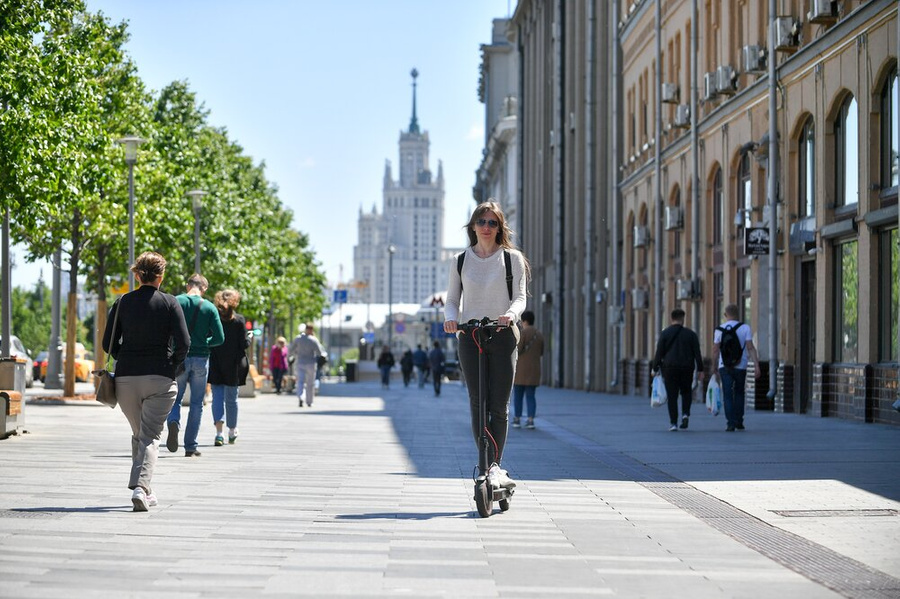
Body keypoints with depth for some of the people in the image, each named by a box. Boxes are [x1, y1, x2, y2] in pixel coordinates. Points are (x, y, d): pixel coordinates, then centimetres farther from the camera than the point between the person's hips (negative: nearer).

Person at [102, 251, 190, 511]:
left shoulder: (122, 302, 4)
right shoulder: (170, 303, -3)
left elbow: (108, 344, 3)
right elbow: (183, 344, -10)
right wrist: (174, 365, 8)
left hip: (126, 377, 3)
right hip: (160, 378, -3)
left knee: (138, 434, 18)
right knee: (150, 436, -3)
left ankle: (145, 492, 23)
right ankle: (141, 487, -23)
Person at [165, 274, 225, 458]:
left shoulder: (176, 302, -3)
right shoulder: (210, 308, -1)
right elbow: (219, 338, -4)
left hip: (179, 358, 0)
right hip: (201, 359, 0)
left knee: (175, 399, 12)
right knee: (196, 403, 10)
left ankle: (174, 422, -21)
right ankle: (190, 447, 10)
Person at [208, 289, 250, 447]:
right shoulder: (239, 320, -7)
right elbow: (244, 344, -8)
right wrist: (249, 340, 12)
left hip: (215, 364, 1)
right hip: (233, 364, -1)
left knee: (217, 397, 2)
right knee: (231, 398, 11)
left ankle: (219, 432, -15)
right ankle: (232, 432, 24)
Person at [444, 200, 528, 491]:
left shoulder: (512, 258, 6)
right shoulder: (461, 260, 11)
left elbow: (520, 296, -1)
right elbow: (452, 300, 11)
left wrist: (511, 314, -23)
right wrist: (451, 317, -11)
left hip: (503, 336, -1)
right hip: (470, 336, 2)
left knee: (499, 405, -6)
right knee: (477, 404, -3)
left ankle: (495, 465, -5)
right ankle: (487, 465, 0)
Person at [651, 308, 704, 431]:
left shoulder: (665, 333, -2)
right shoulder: (691, 334, 2)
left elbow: (659, 353, -4)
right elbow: (697, 353, 1)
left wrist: (654, 368, 4)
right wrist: (700, 370, 4)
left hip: (670, 368, -1)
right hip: (687, 369, 1)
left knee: (672, 396, 2)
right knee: (686, 392, 20)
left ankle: (673, 423, -2)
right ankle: (685, 414, -1)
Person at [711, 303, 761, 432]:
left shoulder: (719, 330, -1)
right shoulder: (745, 328, -3)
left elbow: (715, 350, -1)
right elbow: (750, 348, -11)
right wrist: (756, 365, -12)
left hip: (724, 368, -1)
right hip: (740, 367, 1)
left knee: (727, 396, 0)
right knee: (739, 394, 19)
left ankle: (731, 423, -11)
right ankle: (739, 421, 18)